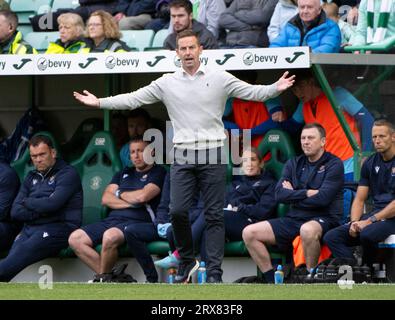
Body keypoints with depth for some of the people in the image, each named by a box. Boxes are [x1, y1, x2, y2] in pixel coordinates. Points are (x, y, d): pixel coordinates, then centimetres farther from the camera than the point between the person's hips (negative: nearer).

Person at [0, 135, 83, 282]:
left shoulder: (67, 174, 5)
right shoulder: (31, 177, 24)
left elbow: (52, 204, -10)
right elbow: (15, 212, 15)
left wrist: (27, 202, 7)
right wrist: (40, 211, -2)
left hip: (59, 227, -6)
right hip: (30, 229, 6)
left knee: (24, 251, -35)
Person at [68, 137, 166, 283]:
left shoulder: (158, 173, 6)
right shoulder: (124, 173, 26)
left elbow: (142, 196, -11)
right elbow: (106, 199, 13)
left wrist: (120, 194, 7)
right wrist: (131, 203, -3)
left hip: (138, 222, -7)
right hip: (112, 220, 7)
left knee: (110, 236, -39)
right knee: (75, 239, -13)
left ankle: (102, 278, -16)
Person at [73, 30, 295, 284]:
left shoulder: (219, 79, 2)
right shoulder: (167, 83, 7)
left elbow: (252, 92, -4)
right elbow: (133, 99, 7)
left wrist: (276, 89, -22)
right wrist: (100, 102, 0)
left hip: (213, 155, -2)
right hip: (183, 156, 2)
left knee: (214, 215, -2)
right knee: (178, 211, -5)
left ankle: (214, 272, 0)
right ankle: (187, 262, 16)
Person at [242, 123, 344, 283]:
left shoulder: (333, 164, -2)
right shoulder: (293, 164, 14)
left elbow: (322, 198, -15)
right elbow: (280, 194, 0)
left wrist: (293, 194, -3)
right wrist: (307, 193, -10)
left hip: (324, 218, -6)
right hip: (294, 218, 6)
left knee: (307, 230, -42)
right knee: (249, 233, -6)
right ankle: (271, 280, -3)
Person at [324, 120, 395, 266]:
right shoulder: (370, 163, 14)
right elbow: (359, 200, 14)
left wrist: (370, 221, -17)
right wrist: (354, 222, -6)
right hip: (375, 214, 7)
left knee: (367, 235, -36)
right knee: (331, 237, -13)